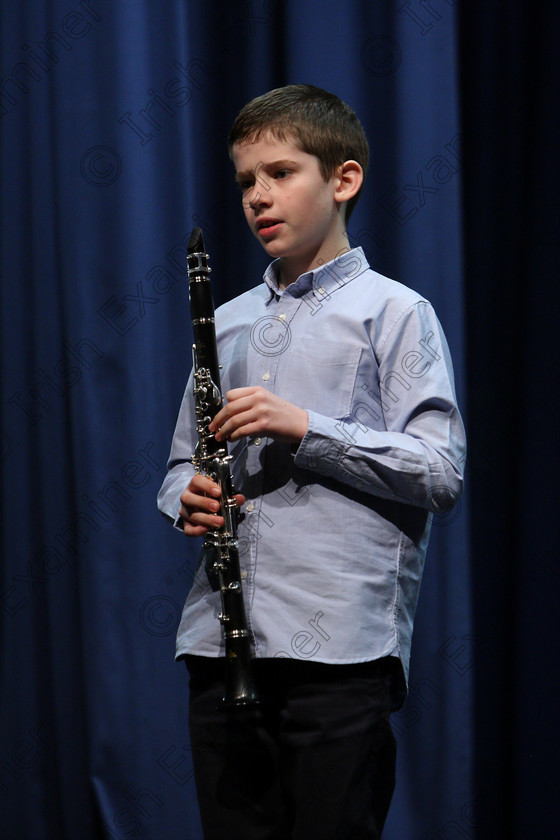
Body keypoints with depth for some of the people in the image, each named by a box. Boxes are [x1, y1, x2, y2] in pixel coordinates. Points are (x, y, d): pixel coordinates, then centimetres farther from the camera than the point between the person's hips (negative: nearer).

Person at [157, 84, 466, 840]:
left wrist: (306, 428, -15)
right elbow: (183, 465, 24)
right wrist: (189, 498, 0)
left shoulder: (394, 313, 1)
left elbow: (442, 472, -8)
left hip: (340, 647, -5)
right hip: (224, 638, 6)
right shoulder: (227, 323, 19)